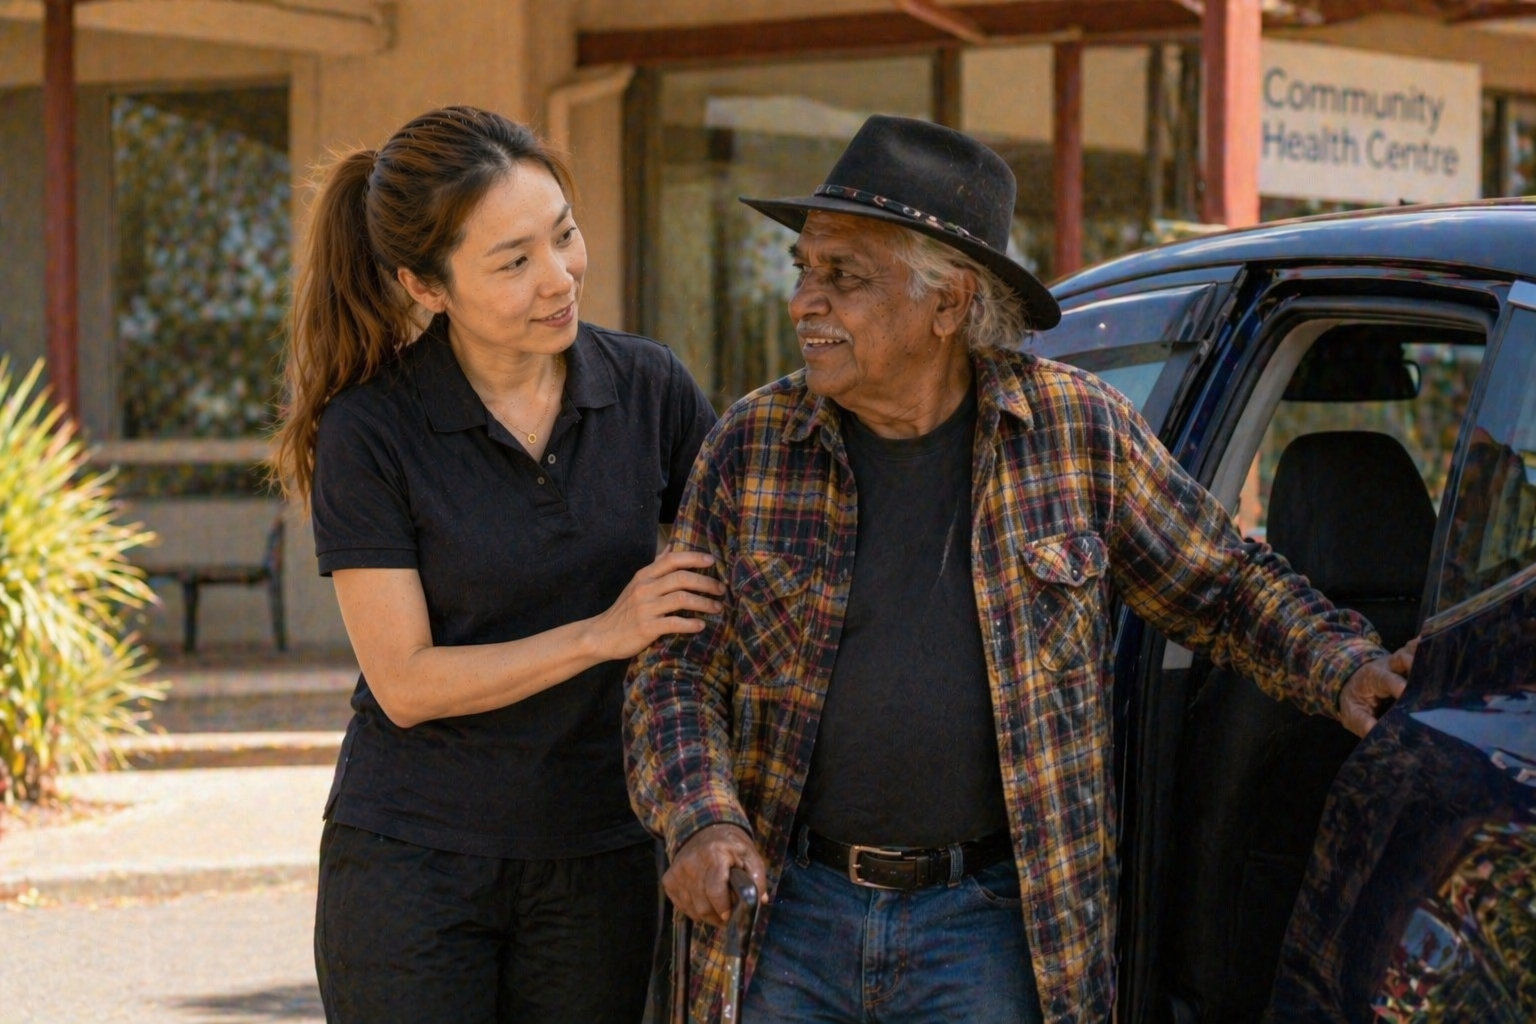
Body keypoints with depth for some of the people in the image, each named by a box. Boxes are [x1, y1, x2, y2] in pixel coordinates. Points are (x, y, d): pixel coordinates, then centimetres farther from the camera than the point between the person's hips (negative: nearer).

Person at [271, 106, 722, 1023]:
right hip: (413, 860, -3)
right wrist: (602, 634, -18)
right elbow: (406, 681, -12)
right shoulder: (371, 432, -11)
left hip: (600, 860, 3)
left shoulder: (646, 388, -1)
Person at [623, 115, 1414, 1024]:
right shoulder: (750, 449, 2)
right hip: (791, 912, 2)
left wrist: (1344, 670, -6)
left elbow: (1228, 588, 10)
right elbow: (676, 670, 4)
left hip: (990, 927, -2)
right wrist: (701, 819, -13)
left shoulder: (1080, 430, 0)